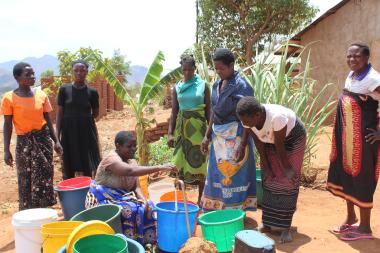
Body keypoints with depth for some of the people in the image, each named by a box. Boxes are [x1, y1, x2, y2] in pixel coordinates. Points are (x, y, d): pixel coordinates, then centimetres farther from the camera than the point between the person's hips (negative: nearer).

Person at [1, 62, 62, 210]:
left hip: (43, 138, 3)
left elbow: (47, 120, 8)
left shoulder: (41, 95, 1)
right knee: (26, 179, 5)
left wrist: (56, 141, 6)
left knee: (44, 177, 7)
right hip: (24, 142, -3)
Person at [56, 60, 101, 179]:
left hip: (87, 131, 0)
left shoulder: (92, 92, -1)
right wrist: (57, 136, -3)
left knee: (89, 168, 2)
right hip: (69, 132, 0)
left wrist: (83, 119, 5)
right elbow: (59, 113, 0)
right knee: (68, 167, 7)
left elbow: (95, 113, 13)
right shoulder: (64, 89, -1)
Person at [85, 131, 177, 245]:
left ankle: (145, 241, -2)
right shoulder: (111, 159, -22)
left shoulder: (131, 162, 4)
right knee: (131, 210, -30)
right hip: (103, 200, -7)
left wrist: (144, 200, -21)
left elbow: (136, 187, 1)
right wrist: (160, 167, -46)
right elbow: (131, 171, -40)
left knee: (147, 206, -13)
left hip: (121, 197, 7)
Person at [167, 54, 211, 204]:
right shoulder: (177, 88, 6)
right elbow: (174, 112, 8)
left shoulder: (203, 85, 0)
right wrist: (170, 133, 1)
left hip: (198, 127, -2)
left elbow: (208, 110, 3)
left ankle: (200, 199, 14)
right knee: (180, 162, 3)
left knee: (199, 162, 2)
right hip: (182, 127, 2)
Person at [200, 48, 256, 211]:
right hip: (218, 135, 7)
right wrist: (207, 136, 16)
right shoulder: (217, 85, 11)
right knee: (217, 173, 13)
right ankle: (216, 209, 27)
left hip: (235, 134, -7)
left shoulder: (242, 86, -12)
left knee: (233, 174, 1)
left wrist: (244, 142, -17)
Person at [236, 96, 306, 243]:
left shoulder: (277, 116, -40)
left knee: (287, 181, -7)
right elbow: (258, 143, -12)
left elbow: (280, 146, -29)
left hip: (292, 138, -5)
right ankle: (268, 223, 12)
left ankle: (286, 227, -2)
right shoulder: (247, 118, -24)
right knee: (269, 180, 3)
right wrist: (266, 166, -7)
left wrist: (287, 167, -17)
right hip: (270, 141, 5)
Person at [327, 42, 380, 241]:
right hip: (346, 135, 8)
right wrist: (341, 132, 14)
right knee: (345, 174, 15)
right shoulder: (351, 76, 9)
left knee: (361, 179, 1)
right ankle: (351, 218, 32)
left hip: (362, 137, -8)